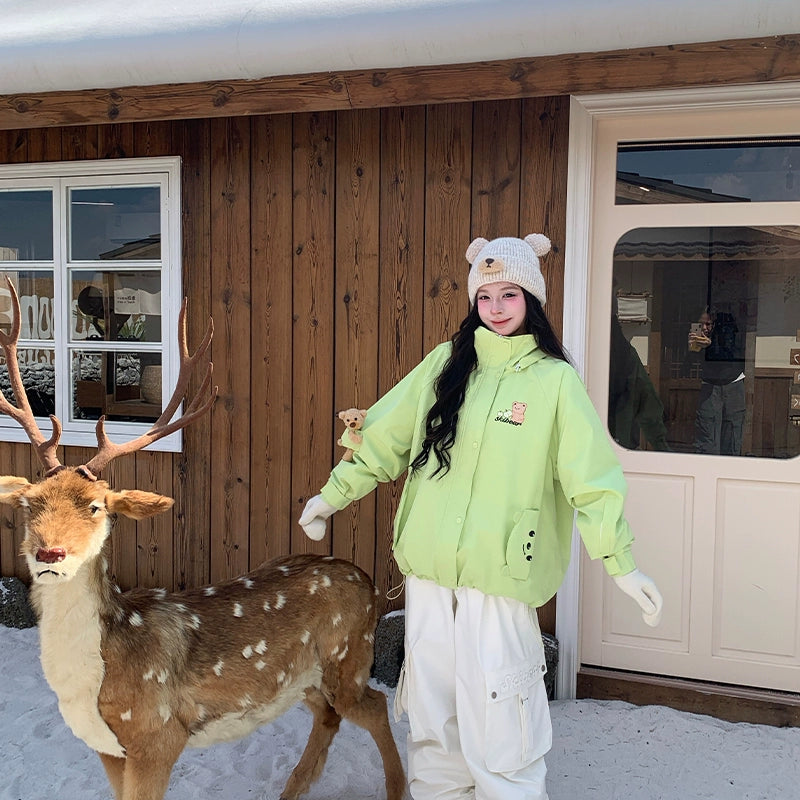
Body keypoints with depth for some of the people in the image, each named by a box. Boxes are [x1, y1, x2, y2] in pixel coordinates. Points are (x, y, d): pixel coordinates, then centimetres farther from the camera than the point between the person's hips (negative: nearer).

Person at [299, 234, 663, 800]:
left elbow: (590, 476, -7)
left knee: (499, 732, 0)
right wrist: (332, 496, 10)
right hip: (428, 570, 4)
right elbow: (384, 438, 11)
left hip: (500, 576, -4)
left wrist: (622, 562, -13)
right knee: (432, 724, 16)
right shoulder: (445, 363, 8)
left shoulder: (556, 379, -2)